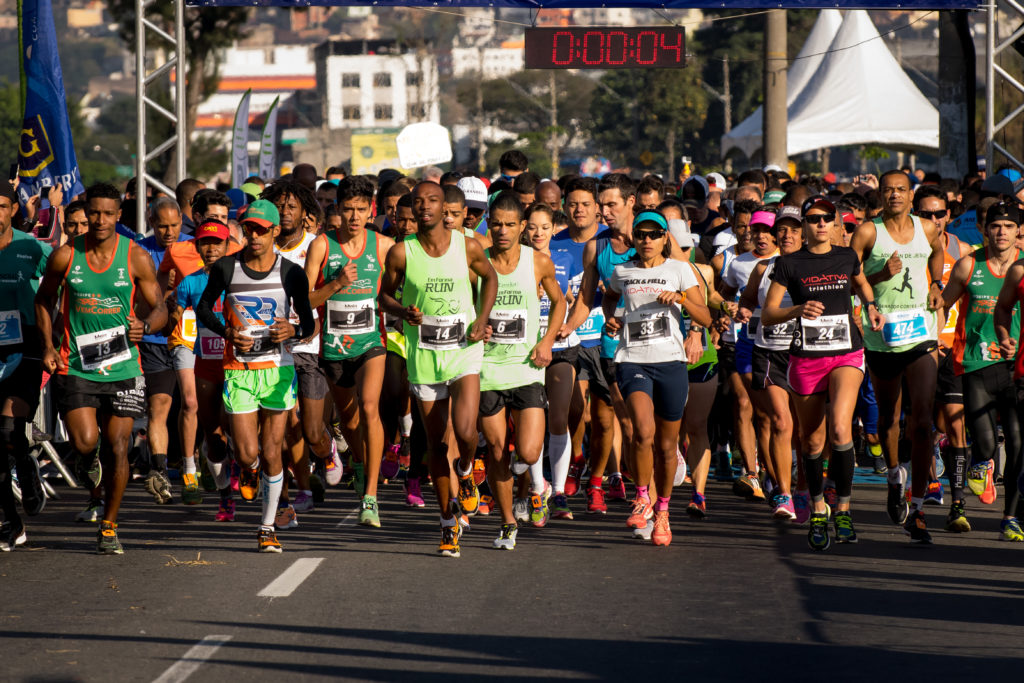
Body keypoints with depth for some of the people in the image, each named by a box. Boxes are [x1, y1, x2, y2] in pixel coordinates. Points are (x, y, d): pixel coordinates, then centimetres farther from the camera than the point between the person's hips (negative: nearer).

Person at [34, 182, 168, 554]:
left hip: (123, 366, 0)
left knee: (116, 447, 0)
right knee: (85, 444, -14)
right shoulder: (64, 256, -2)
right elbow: (44, 299, 13)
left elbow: (160, 309, 3)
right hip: (75, 366, 0)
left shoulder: (136, 258, -3)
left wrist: (145, 326, -20)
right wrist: (47, 346, 1)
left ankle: (109, 527, 15)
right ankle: (90, 469, 24)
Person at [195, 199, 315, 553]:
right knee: (247, 454, -7)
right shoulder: (226, 268, -3)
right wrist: (227, 332, -9)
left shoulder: (291, 273, -3)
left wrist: (294, 331, -18)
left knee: (271, 454, 2)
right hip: (238, 369, 0)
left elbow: (309, 321, 5)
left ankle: (267, 527, 16)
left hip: (278, 368, 0)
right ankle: (250, 471, 31)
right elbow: (203, 308, 10)